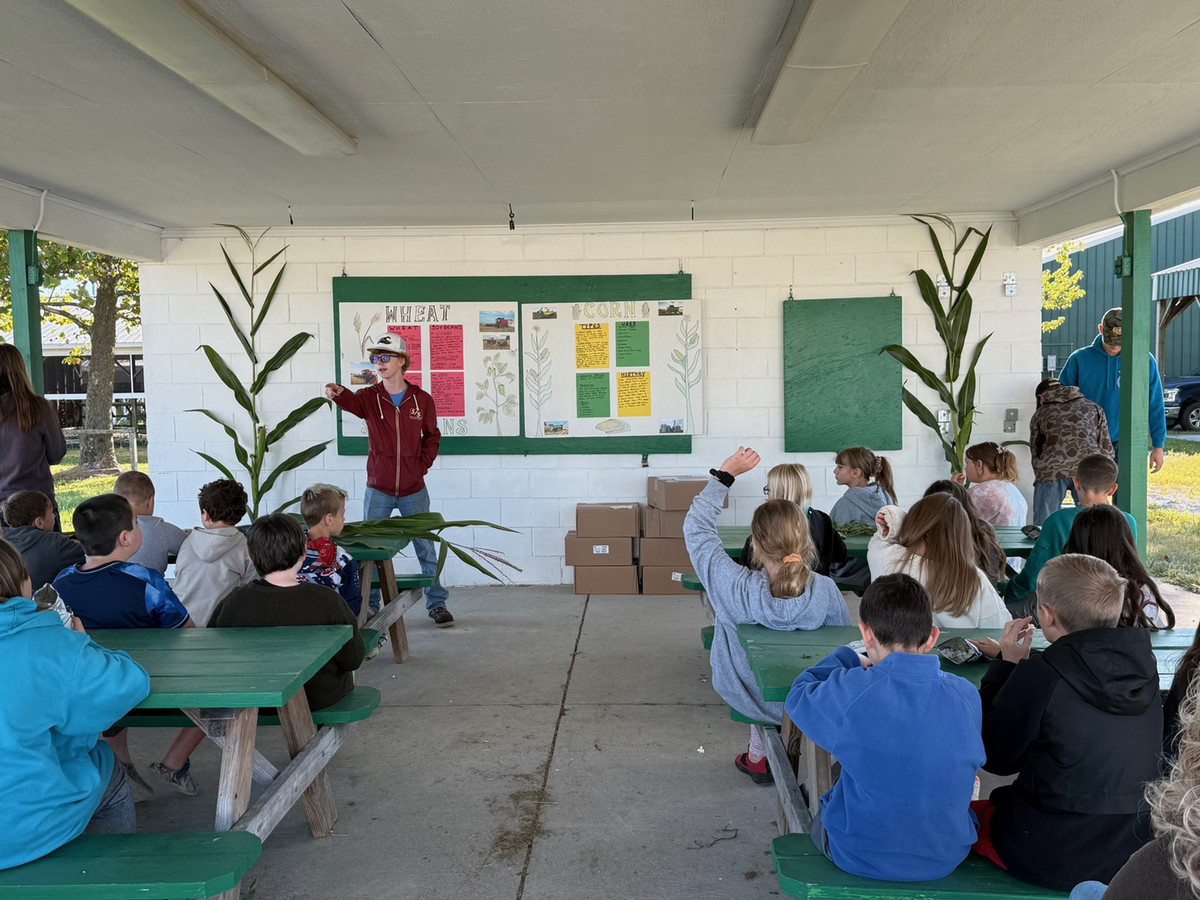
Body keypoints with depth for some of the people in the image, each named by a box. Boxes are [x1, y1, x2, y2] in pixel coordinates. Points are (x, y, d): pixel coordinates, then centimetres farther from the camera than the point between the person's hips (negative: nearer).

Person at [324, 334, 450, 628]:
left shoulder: (422, 399, -1)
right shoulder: (370, 397, -3)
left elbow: (432, 436, 13)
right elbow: (352, 403, -27)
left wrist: (423, 465, 1)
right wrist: (338, 393, -49)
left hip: (413, 491, 0)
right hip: (378, 490, 0)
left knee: (426, 548, 8)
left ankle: (437, 604, 23)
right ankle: (369, 609, 19)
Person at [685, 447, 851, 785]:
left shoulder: (735, 588, -34)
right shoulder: (825, 590, -29)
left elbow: (696, 527, -20)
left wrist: (724, 474, -14)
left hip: (748, 699, -1)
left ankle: (759, 756, 45)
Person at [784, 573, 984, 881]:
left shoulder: (850, 691, -26)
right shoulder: (967, 695, -15)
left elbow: (798, 697, -5)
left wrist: (847, 659, 11)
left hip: (862, 859, -3)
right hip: (947, 857, 4)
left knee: (820, 817, 30)